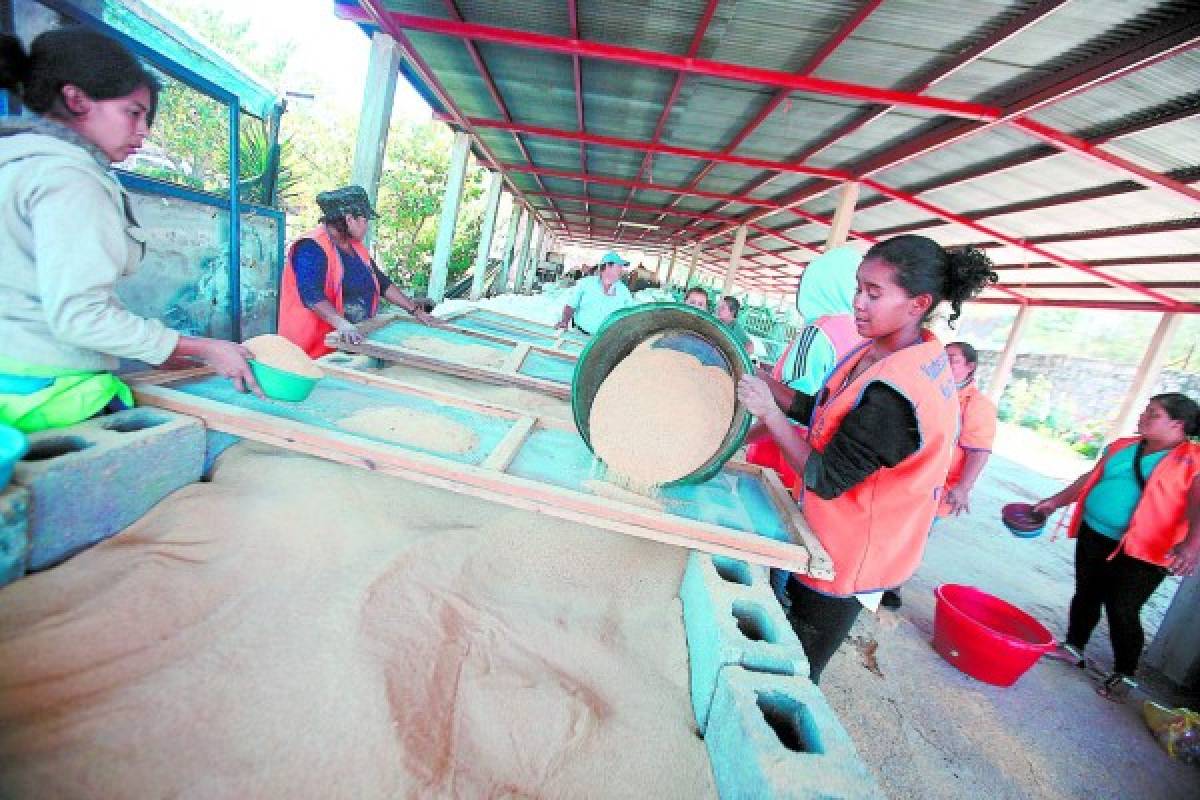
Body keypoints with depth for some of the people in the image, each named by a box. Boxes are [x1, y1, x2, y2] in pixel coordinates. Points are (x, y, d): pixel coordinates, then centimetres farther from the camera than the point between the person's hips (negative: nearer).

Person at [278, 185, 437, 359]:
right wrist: (342, 324, -39)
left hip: (355, 343, 7)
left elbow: (382, 283, 19)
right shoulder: (311, 248, -13)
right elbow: (311, 294, -25)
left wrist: (415, 310, 13)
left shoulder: (356, 247, 15)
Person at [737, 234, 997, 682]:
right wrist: (766, 388, -4)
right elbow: (830, 413, 6)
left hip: (844, 558, -9)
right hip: (841, 539, 9)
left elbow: (824, 479, -25)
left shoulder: (895, 393, -32)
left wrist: (770, 411, -22)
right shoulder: (897, 351, -2)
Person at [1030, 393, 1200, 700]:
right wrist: (1055, 501, 15)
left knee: (1122, 610, -1)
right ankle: (1073, 647, 33)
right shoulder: (1122, 446, 10)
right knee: (1086, 595, 16)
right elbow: (1090, 478, 17)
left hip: (1141, 552, -5)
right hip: (1094, 536, 5)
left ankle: (1124, 674, 18)